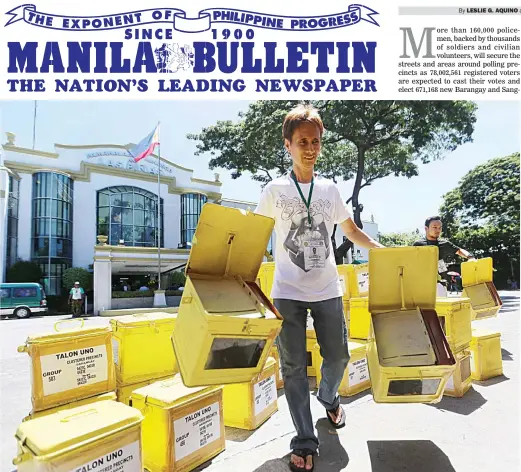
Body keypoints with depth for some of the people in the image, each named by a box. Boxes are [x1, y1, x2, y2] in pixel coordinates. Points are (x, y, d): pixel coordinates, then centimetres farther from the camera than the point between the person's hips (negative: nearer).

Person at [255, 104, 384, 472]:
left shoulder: (330, 189, 7)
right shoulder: (275, 190, 0)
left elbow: (352, 231, 16)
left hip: (328, 289, 2)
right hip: (288, 291, -2)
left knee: (337, 355, 11)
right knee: (294, 366, 1)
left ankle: (329, 397, 44)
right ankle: (305, 442, 15)